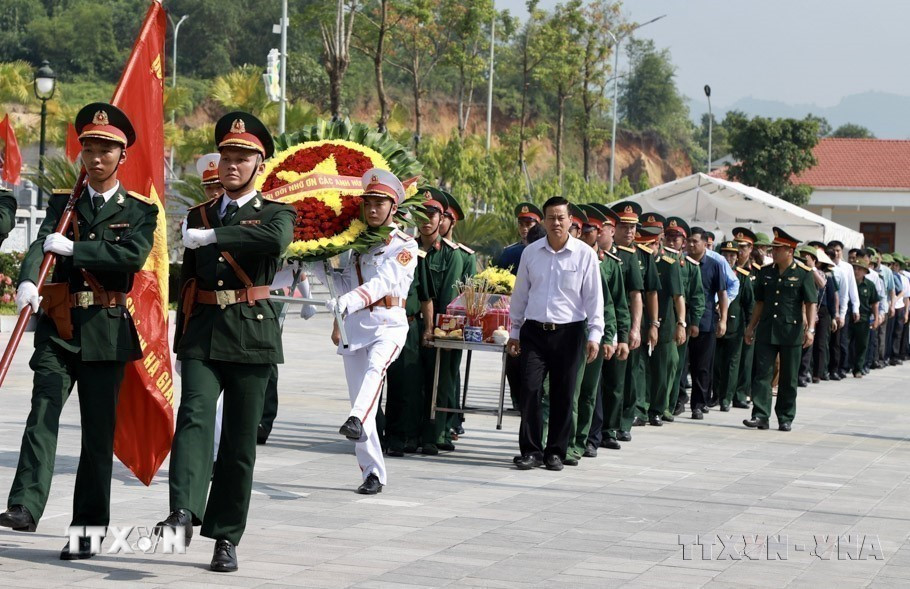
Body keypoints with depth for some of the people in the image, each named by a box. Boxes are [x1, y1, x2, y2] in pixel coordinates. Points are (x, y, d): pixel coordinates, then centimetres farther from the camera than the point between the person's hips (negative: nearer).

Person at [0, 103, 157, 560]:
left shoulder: (140, 211, 8)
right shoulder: (62, 203, 11)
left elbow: (133, 256, -12)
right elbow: (41, 244, -8)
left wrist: (72, 248, -17)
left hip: (106, 332, -1)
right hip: (58, 326, 1)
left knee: (98, 430, 1)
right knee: (43, 412, -15)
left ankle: (89, 530, 6)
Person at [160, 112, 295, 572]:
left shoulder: (277, 214, 5)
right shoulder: (198, 216, 17)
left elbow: (275, 240, -22)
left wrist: (212, 236, -18)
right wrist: (180, 345, 20)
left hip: (252, 337, -2)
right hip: (202, 334, 2)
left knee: (240, 440, 0)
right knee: (193, 417, -19)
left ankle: (226, 538, 7)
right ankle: (183, 513, -33)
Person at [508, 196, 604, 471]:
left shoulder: (585, 254, -1)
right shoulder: (530, 252, 6)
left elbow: (594, 297, 1)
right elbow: (520, 294, 14)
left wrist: (594, 335, -5)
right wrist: (515, 331, 14)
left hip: (569, 332, -1)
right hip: (534, 331, 2)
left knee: (563, 394, 3)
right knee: (530, 389, -7)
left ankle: (556, 452, 12)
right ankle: (531, 450, 0)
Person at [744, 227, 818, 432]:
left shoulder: (803, 273, -4)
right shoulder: (766, 272, 9)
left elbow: (811, 303, -5)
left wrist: (810, 329, -15)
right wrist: (751, 327, 14)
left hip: (791, 332, -3)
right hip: (766, 331, 3)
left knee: (788, 378, 5)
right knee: (762, 374, -4)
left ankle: (785, 419, 13)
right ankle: (760, 416, -4)